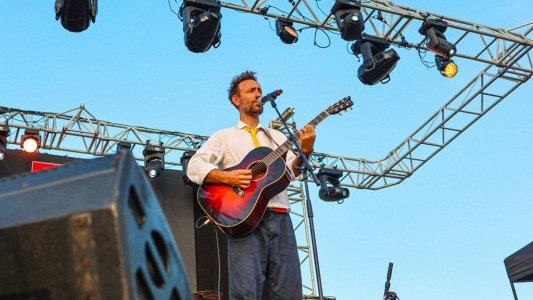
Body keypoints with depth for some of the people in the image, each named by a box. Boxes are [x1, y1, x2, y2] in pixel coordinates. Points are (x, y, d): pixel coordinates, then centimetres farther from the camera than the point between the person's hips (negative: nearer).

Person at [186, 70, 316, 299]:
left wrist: (305, 151, -10)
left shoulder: (277, 136, 24)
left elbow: (292, 171, 10)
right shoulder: (224, 137, 14)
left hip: (280, 218, 4)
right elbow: (194, 167, 2)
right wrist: (227, 177, -13)